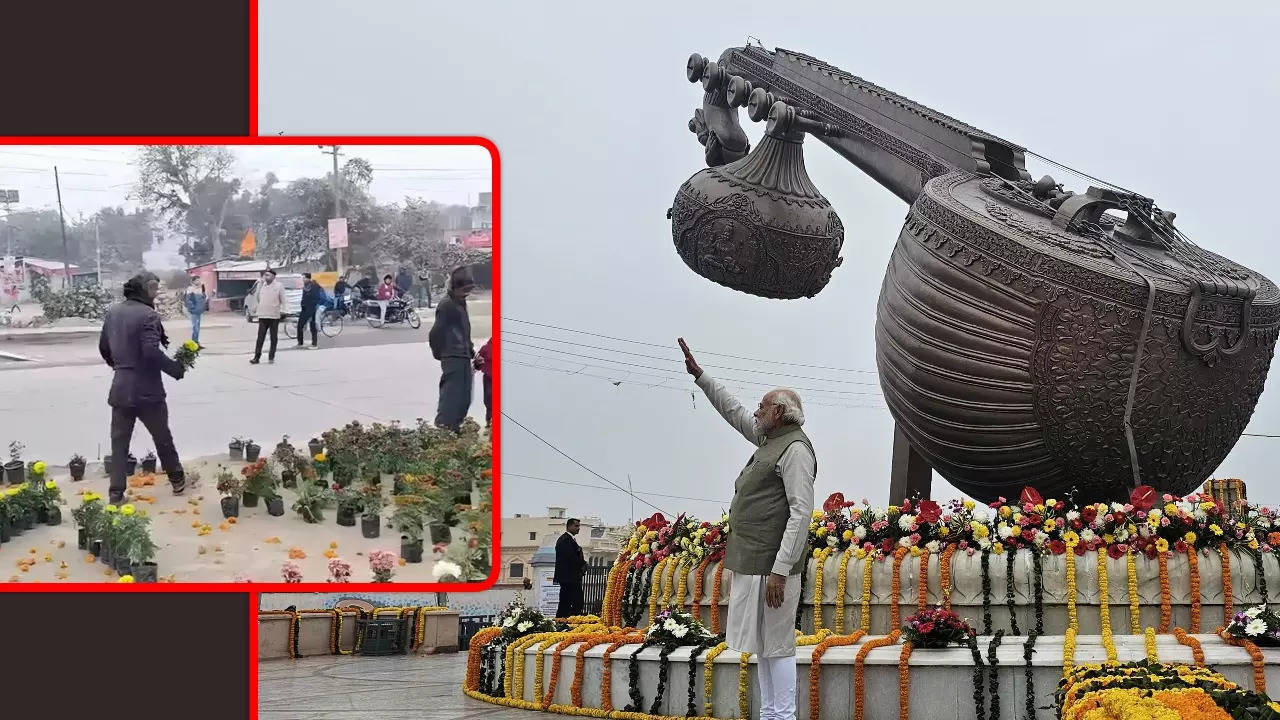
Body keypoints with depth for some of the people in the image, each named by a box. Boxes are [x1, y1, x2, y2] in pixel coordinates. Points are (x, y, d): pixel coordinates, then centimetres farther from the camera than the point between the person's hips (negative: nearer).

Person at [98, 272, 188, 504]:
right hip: (147, 389, -5)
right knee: (162, 437, 12)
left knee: (119, 441, 8)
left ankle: (116, 492, 5)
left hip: (120, 388, 5)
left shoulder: (113, 311, 5)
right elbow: (152, 352, -25)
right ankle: (177, 480, 27)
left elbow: (103, 346, 15)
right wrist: (176, 369, -12)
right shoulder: (148, 315, -17)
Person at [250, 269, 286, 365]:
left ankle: (271, 356, 14)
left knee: (273, 338, 5)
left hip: (274, 316, -2)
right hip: (262, 315, 2)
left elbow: (282, 300, 1)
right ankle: (257, 357, -3)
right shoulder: (262, 286, 10)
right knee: (260, 337, -3)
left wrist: (282, 310, -6)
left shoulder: (278, 286, -1)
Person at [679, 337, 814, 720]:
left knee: (776, 645, -8)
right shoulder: (770, 440, 16)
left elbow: (801, 513, -20)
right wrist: (699, 375, 32)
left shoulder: (795, 449, -12)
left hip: (770, 565, -10)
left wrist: (780, 570, -25)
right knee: (763, 644, 11)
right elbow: (733, 411, 32)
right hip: (752, 560, 10)